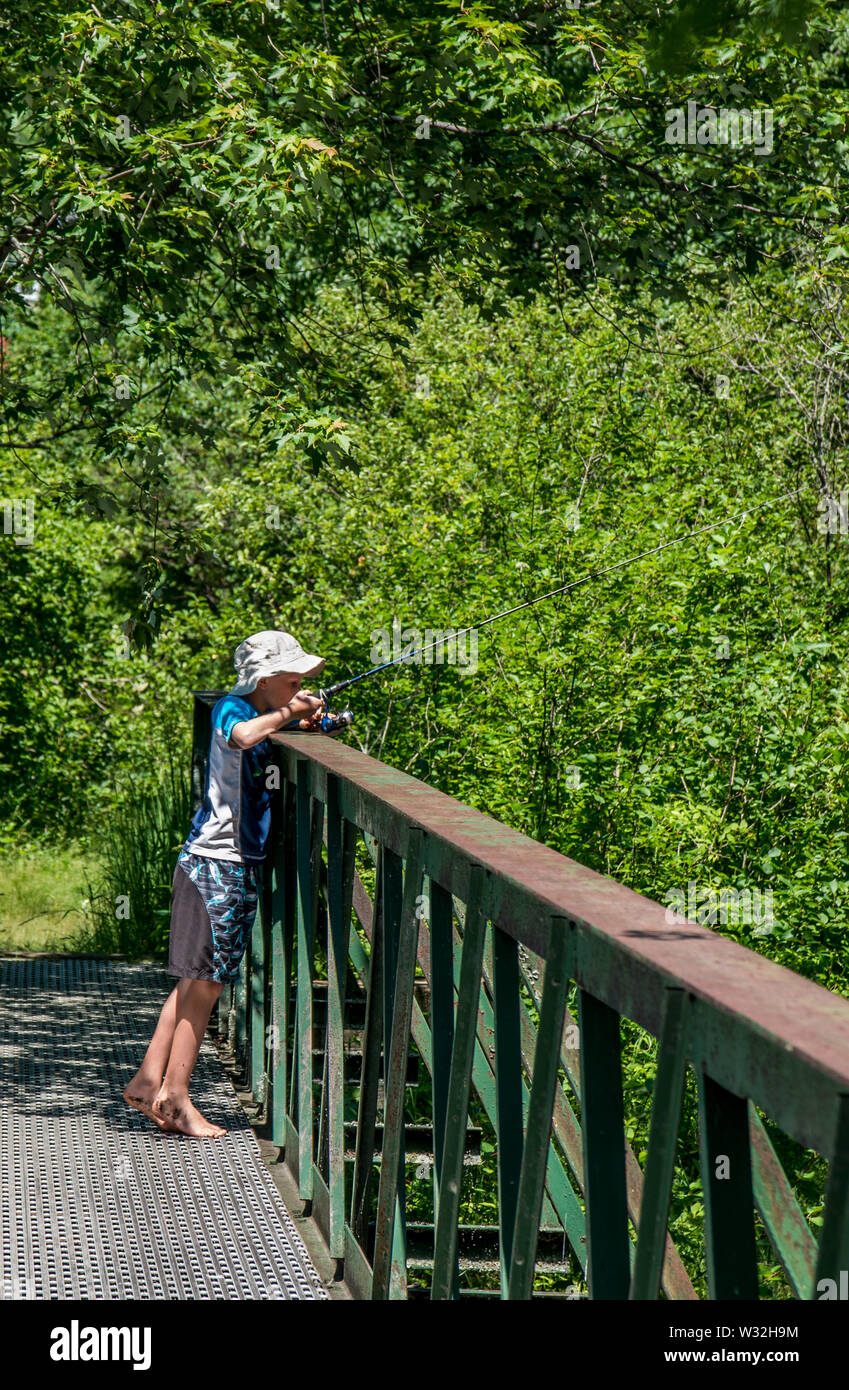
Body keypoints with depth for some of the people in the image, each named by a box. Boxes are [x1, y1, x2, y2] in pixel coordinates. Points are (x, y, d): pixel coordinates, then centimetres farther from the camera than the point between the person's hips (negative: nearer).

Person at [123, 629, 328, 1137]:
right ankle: (175, 1096, 3)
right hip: (215, 861, -9)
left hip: (244, 864, 9)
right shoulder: (231, 708, -11)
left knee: (200, 981, 12)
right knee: (204, 982, -4)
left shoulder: (270, 718, 14)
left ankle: (150, 1081, 18)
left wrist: (309, 726, 3)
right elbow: (243, 735, -34)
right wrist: (286, 714, -21)